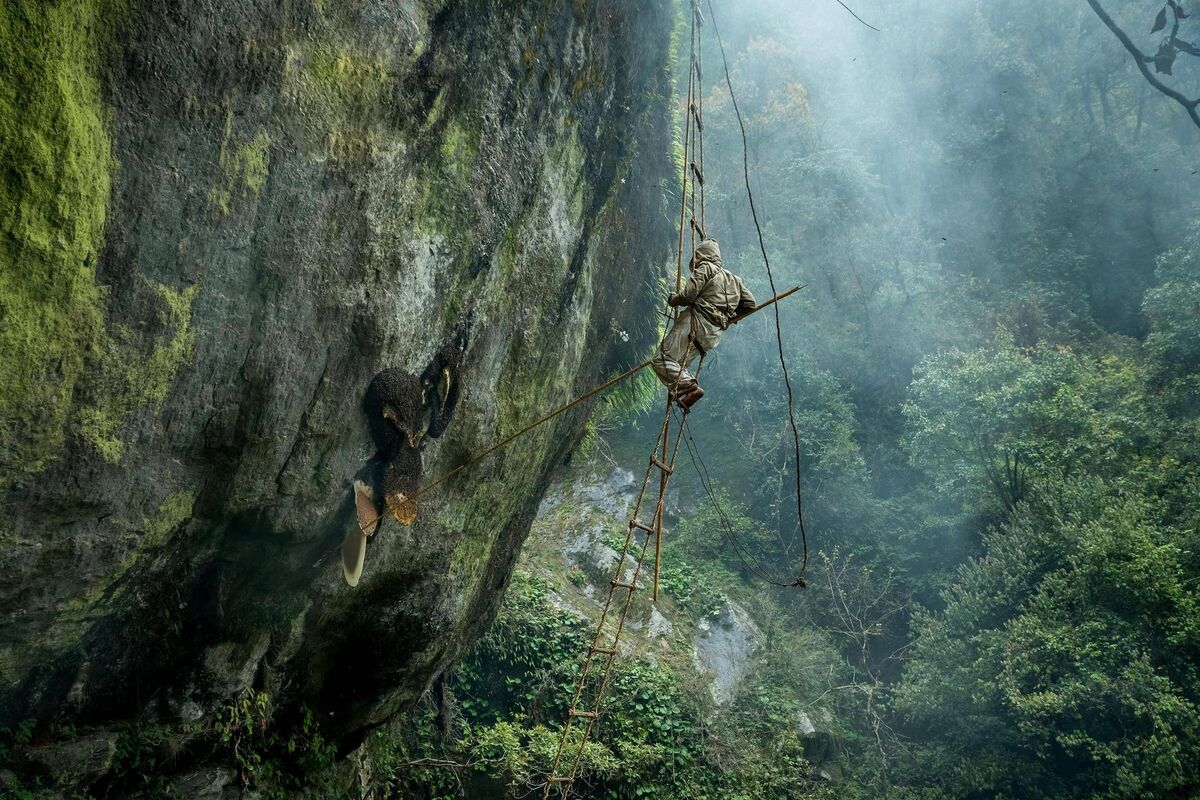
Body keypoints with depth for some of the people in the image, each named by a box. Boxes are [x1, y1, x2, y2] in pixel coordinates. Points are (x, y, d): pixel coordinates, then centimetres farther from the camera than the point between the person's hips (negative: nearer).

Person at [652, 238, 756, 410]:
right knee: (679, 364, 12)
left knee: (661, 360, -14)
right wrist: (730, 313, 31)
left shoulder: (705, 268, 0)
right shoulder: (733, 278, 23)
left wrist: (672, 299, 9)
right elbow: (750, 302, 22)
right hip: (714, 333, 8)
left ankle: (688, 385, -31)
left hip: (696, 322, -8)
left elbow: (688, 295, -11)